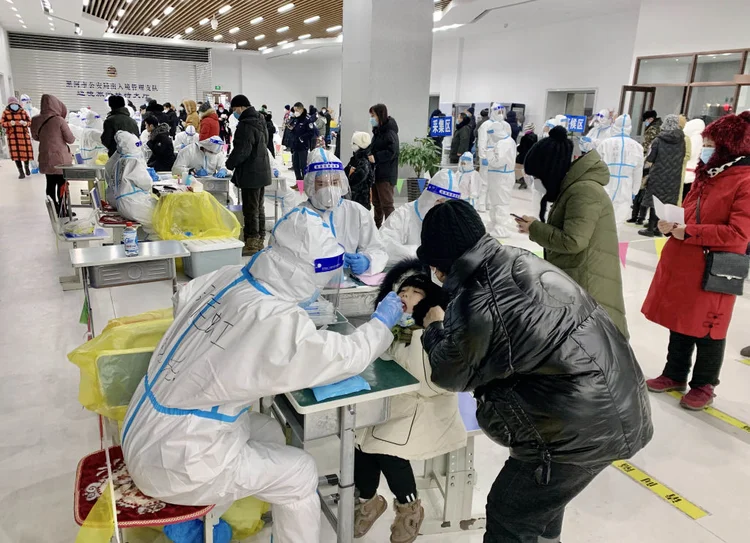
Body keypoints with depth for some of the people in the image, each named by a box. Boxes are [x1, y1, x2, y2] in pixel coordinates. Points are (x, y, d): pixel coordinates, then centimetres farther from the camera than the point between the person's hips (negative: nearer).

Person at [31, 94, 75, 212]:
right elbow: (70, 139, -11)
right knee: (61, 185, 4)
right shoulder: (59, 120, -16)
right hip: (60, 158, -5)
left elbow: (35, 137, 15)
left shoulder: (36, 120, 0)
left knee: (50, 184, 12)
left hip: (45, 157, 5)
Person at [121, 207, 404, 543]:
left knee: (268, 432, 21)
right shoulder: (279, 324, -27)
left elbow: (183, 298, 16)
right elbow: (346, 357, -14)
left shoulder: (227, 277, -5)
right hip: (172, 461, -8)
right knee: (300, 472, 6)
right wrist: (382, 322, 3)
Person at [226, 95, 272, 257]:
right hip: (262, 171, 10)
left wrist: (230, 163, -4)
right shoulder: (259, 121, 14)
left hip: (251, 174, -10)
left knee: (250, 209, -4)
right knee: (259, 207, 16)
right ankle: (260, 240, 23)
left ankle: (251, 243, 1)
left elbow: (242, 150, -22)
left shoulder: (245, 125, -18)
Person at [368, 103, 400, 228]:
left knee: (386, 204, -5)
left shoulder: (390, 132, -14)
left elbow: (393, 152, -23)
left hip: (386, 174, -9)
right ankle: (377, 227, 27)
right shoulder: (378, 131, 13)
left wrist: (375, 157, -25)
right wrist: (369, 155, 5)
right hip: (376, 172, 9)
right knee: (376, 202, 16)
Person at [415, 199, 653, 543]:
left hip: (584, 430, -9)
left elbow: (449, 375, -4)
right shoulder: (522, 261, 0)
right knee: (542, 489, 32)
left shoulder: (473, 306, -23)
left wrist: (435, 328, 12)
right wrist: (449, 323, 14)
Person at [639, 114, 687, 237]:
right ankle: (659, 228, 11)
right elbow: (683, 158, 11)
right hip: (674, 178, 3)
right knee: (667, 203, 9)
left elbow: (649, 160, -8)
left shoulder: (658, 140, -9)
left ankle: (651, 228, 6)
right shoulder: (682, 141, 2)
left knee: (654, 201, 4)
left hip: (658, 175, -3)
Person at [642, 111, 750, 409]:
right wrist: (673, 224, -2)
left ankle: (704, 386, 25)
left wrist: (686, 232, -21)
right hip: (682, 263, 8)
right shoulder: (708, 174, 13)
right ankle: (675, 374, 33)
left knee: (707, 330, 7)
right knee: (678, 322, 17)